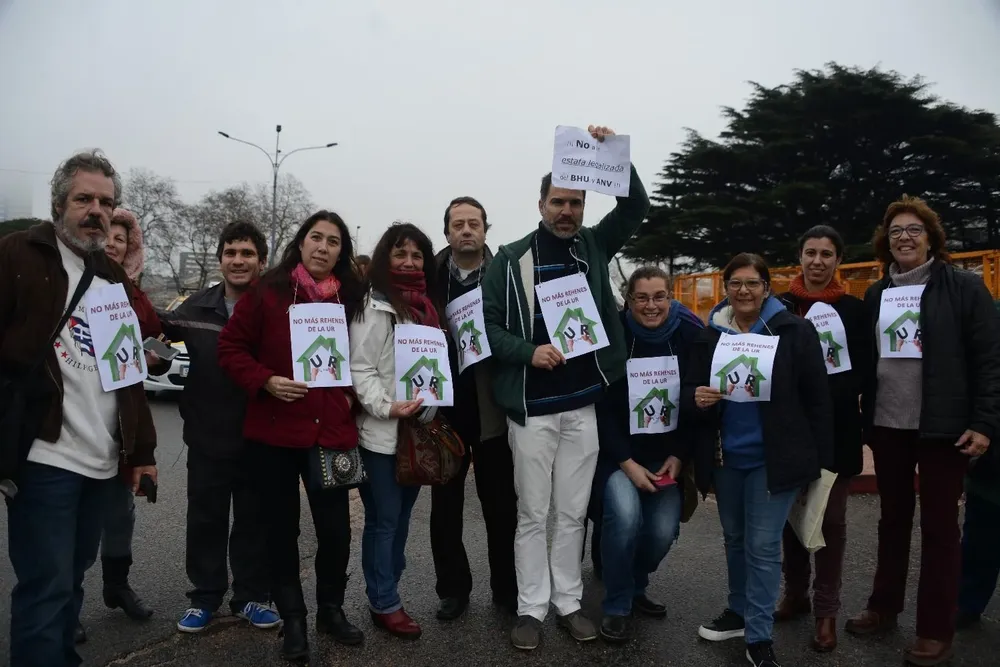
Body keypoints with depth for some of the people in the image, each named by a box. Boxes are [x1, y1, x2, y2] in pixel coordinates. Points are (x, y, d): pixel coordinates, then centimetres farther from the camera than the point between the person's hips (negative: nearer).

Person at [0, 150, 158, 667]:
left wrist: (141, 451, 13)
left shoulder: (115, 277, 15)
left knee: (71, 580, 17)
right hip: (44, 456, -6)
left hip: (103, 461, 6)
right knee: (47, 587, -3)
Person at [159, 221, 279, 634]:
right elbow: (156, 328, 17)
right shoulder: (198, 307, 2)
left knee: (254, 519, 12)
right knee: (205, 519, 13)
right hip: (207, 437, 3)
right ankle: (205, 597, 30)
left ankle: (252, 596, 27)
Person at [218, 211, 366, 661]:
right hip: (273, 431, -1)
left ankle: (331, 609, 29)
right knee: (281, 529, 10)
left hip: (332, 431, 2)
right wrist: (265, 382, -16)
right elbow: (231, 347, -2)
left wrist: (352, 396, 1)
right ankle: (293, 619, 27)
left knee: (335, 527, 5)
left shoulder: (350, 300, 5)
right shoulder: (267, 292, -3)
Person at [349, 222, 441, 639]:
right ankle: (384, 604, 15)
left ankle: (386, 592, 29)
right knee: (383, 519, 3)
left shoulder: (427, 307, 14)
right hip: (381, 433, -7)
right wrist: (386, 407, -26)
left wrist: (432, 412, 12)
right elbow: (359, 369, -14)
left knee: (402, 516, 15)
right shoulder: (373, 307, -9)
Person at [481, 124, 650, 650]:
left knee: (572, 513, 12)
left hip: (582, 405, 3)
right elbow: (488, 324, -4)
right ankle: (530, 608, 19)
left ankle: (569, 603, 26)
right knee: (532, 515, 7)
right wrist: (528, 352, -19)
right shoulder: (511, 259, -3)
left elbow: (637, 207, 1)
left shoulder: (592, 247, 7)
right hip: (531, 409, -3)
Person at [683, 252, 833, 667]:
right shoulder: (709, 336, 3)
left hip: (773, 458, -4)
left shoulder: (795, 331, -8)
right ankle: (739, 611, 37)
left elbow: (816, 399, -6)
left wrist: (820, 460, -6)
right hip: (725, 456, 4)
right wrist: (697, 399, -19)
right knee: (735, 538, 18)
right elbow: (689, 395, 6)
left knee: (762, 546, 0)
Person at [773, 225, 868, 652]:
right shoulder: (780, 306, 3)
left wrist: (827, 398, -16)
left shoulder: (853, 309, 3)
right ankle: (795, 594, 26)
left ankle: (826, 609, 16)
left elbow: (861, 371, -1)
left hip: (836, 428, -1)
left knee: (831, 519, 5)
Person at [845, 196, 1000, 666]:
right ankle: (884, 607, 28)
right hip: (887, 426, 4)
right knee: (893, 519, 15)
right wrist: (865, 417, 8)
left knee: (939, 525, 5)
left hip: (942, 427, -4)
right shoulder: (876, 295, 9)